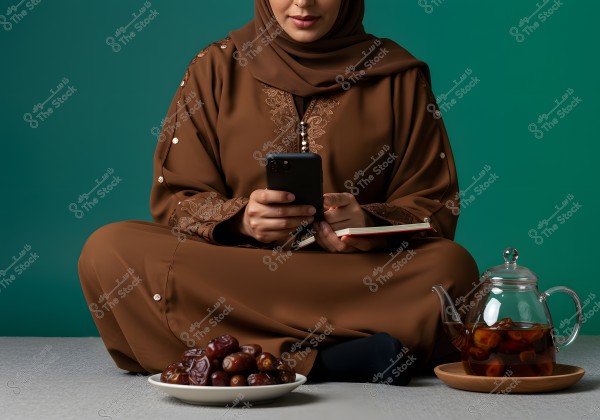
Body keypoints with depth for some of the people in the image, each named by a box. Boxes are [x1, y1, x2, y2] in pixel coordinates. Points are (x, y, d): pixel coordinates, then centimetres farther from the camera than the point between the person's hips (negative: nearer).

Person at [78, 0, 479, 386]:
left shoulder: (397, 75, 6)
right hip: (232, 274, 2)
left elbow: (436, 205, 4)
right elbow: (174, 199, 4)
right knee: (108, 251, -26)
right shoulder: (217, 68, 7)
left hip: (363, 278, -1)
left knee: (453, 267, -30)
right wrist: (239, 218, -18)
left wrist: (368, 224, -18)